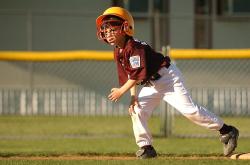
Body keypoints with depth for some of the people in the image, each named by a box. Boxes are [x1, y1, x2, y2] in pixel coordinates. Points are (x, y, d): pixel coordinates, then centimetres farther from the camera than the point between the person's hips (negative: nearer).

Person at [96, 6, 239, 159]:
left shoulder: (135, 47, -23)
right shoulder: (118, 53, 6)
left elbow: (138, 74, -26)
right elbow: (128, 76, 9)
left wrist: (122, 90, -19)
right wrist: (133, 96, -4)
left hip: (167, 76, -9)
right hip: (151, 85, 9)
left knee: (189, 109, -15)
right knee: (137, 110, -3)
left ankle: (227, 131, -9)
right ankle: (146, 148, 4)